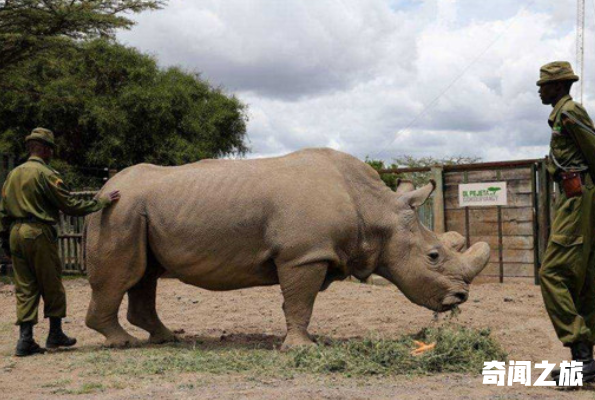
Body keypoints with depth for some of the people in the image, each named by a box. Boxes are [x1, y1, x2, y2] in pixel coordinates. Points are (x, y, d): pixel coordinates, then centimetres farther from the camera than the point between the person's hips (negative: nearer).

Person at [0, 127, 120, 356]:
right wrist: (102, 202, -3)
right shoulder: (45, 174, -9)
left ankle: (25, 340, 3)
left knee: (24, 288, 7)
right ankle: (55, 335, 14)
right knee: (52, 286, 7)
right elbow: (70, 205, -11)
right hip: (39, 234, -6)